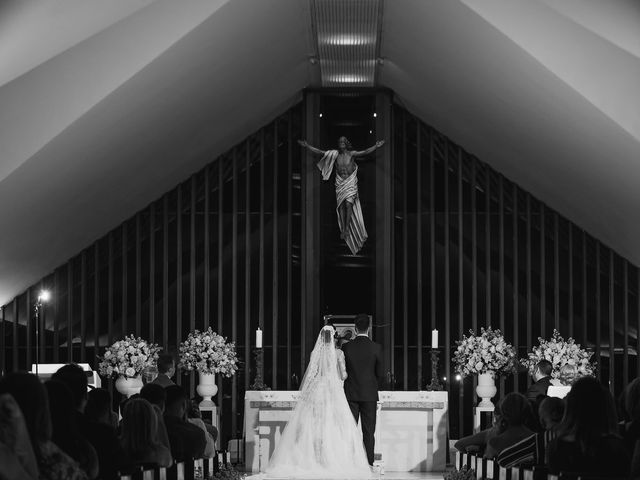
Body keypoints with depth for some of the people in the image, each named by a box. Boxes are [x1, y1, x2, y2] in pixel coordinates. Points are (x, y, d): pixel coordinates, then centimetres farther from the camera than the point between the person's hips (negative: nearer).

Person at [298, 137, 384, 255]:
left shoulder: (351, 154, -7)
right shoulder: (335, 154, -1)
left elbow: (365, 152, -18)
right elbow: (320, 152, -1)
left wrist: (376, 147, -32)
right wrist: (307, 146, -6)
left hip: (350, 182, -2)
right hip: (340, 182, 2)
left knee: (348, 204, -12)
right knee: (341, 206, 2)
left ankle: (346, 228, -4)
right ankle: (343, 230, 9)